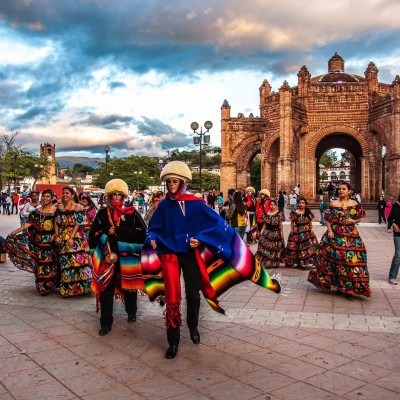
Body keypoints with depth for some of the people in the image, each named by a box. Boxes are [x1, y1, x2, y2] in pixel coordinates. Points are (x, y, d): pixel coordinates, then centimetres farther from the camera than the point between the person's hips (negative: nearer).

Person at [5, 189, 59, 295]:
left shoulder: (55, 211, -3)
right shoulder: (36, 211, 9)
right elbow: (28, 224, 4)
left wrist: (55, 235, -18)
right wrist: (14, 232, -3)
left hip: (50, 241, -4)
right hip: (38, 241, 4)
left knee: (49, 262, -1)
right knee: (40, 262, 8)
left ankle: (48, 285, 11)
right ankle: (42, 285, 21)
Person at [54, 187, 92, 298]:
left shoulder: (78, 207, -2)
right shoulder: (60, 207, 12)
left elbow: (78, 224, -9)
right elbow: (56, 223, 10)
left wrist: (72, 238, -16)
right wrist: (57, 236, -1)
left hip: (76, 238, -4)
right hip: (62, 239, 5)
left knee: (78, 260, -9)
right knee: (65, 262, 7)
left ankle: (80, 286, -2)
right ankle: (67, 289, 16)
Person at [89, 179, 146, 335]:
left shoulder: (132, 212, 0)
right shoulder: (102, 213, 6)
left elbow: (143, 232, -7)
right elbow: (93, 234, 7)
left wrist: (121, 231, -15)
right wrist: (106, 232, -12)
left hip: (127, 256, 0)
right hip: (107, 256, 1)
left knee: (129, 286, 14)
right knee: (106, 289, -1)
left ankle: (131, 313, 37)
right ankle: (106, 323, 8)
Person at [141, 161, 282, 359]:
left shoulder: (195, 204, -7)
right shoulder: (163, 206, -1)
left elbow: (218, 223, -7)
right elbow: (153, 229, 8)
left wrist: (200, 239, -17)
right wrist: (153, 240, -14)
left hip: (190, 254, 0)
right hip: (169, 255, 1)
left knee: (193, 294, 7)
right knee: (172, 297, -1)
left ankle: (193, 327, 37)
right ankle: (173, 341, 13)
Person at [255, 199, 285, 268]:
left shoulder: (279, 213, -2)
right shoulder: (266, 214, 7)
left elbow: (280, 224, -1)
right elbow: (265, 224, 9)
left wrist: (282, 234, -2)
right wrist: (261, 232, 1)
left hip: (276, 233, -2)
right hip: (267, 233, 2)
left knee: (275, 248, 2)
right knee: (264, 246, -9)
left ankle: (275, 263, 16)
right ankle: (265, 262, 0)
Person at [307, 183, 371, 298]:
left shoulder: (355, 204, 5)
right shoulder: (333, 204, 2)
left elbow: (359, 218, 11)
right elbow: (328, 219, 2)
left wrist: (353, 221, -10)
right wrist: (329, 231, -11)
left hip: (351, 235, 0)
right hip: (335, 235, 0)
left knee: (351, 259, -4)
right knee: (335, 258, 1)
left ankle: (349, 288, 6)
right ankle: (337, 285, 16)